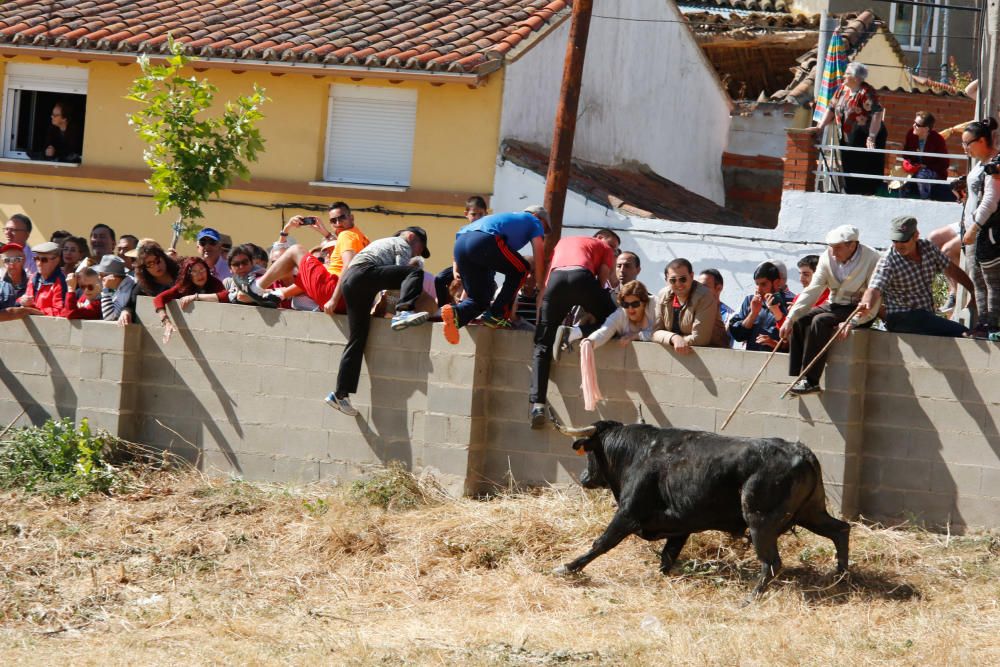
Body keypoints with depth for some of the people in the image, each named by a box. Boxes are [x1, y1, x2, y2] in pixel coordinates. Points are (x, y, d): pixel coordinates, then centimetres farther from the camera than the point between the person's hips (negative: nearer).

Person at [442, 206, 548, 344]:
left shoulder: (507, 218, 42)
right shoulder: (534, 221, 24)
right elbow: (539, 257, 16)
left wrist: (456, 266, 27)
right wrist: (541, 289, 22)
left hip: (460, 243, 7)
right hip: (484, 241, -7)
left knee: (479, 299, 13)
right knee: (520, 270, 17)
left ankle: (456, 313, -17)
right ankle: (497, 315, 6)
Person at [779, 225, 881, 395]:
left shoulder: (871, 258, -17)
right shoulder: (828, 257, -1)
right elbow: (812, 290, -4)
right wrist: (791, 317, -15)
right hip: (833, 305, 6)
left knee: (820, 321, -29)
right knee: (799, 321, -15)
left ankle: (810, 381, -28)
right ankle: (795, 379, -13)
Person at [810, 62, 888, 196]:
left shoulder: (866, 92, -16)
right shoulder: (842, 89, 8)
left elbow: (877, 113, -23)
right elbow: (832, 108, 15)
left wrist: (872, 137, -29)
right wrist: (820, 126, 6)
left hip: (864, 141, -8)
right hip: (847, 139, 8)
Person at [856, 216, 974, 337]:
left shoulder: (928, 247, 4)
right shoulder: (888, 262, -12)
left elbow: (952, 270, 17)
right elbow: (874, 289, -24)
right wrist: (866, 306, -46)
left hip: (926, 315, 7)